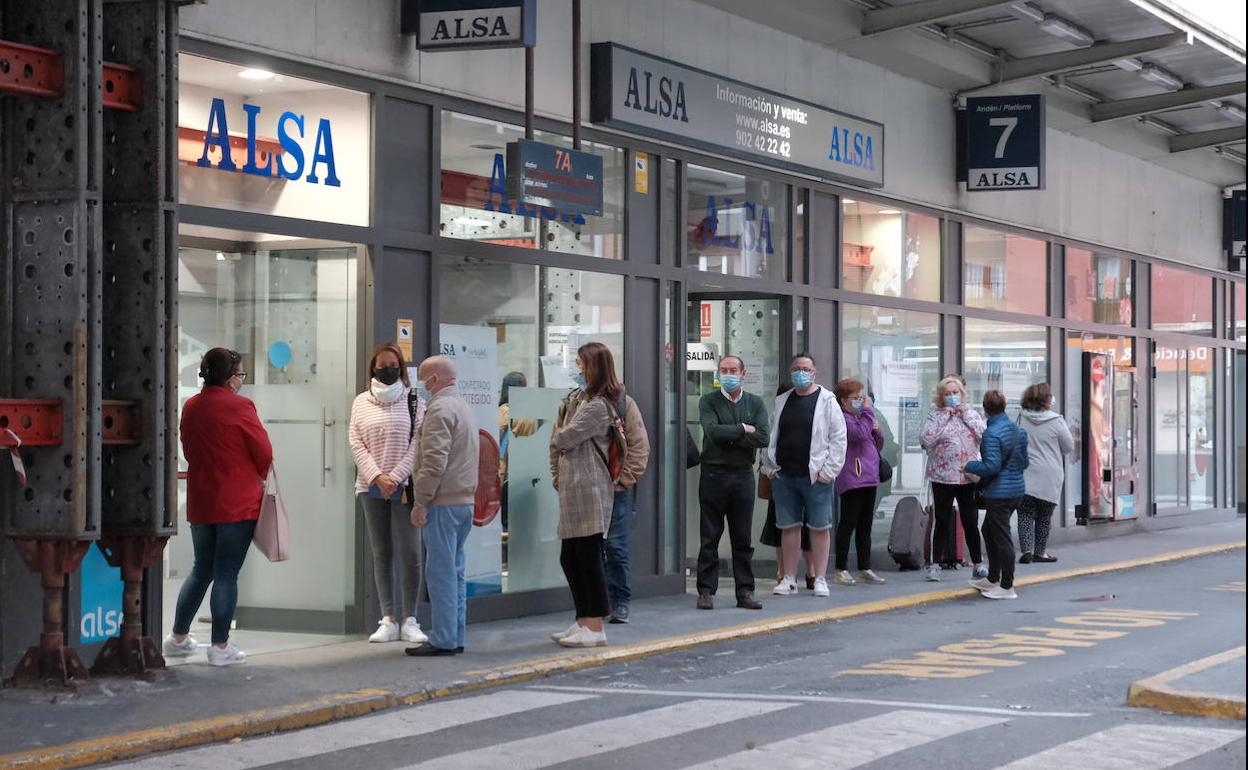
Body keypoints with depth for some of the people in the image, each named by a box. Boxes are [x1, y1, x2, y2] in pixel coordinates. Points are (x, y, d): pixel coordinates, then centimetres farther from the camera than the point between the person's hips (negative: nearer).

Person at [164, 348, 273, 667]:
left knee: (201, 569, 19)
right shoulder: (240, 407, -14)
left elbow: (188, 451, 13)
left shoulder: (190, 407, 5)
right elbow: (264, 453, -9)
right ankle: (220, 647, 3)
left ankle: (178, 637, 24)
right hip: (238, 503, -6)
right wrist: (260, 478, 11)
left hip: (200, 503, 6)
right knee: (227, 574, -1)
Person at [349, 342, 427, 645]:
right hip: (371, 488, 2)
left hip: (404, 486, -2)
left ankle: (409, 621, 0)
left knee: (410, 553, -6)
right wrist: (376, 477, -8)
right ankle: (388, 620, 8)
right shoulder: (361, 402, 9)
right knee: (381, 555, 5)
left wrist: (395, 478, -12)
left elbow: (416, 444, -3)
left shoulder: (413, 402, 2)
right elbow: (356, 443, 3)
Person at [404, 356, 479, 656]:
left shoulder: (440, 409, -13)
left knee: (440, 571, -7)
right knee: (454, 570, 12)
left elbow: (434, 461, -20)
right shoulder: (463, 406, 19)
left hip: (444, 502, -10)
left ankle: (443, 640, -6)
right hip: (465, 500, 10)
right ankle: (455, 637, 15)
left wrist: (421, 502, -16)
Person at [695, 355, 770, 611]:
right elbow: (713, 431, -15)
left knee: (743, 538, 6)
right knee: (710, 537, 1)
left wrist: (729, 438, -10)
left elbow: (762, 438, -6)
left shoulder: (755, 403, 9)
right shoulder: (708, 402, 2)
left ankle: (745, 591, 10)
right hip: (714, 474, -2)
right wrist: (743, 429, -8)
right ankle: (706, 591, 5)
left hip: (743, 475, 2)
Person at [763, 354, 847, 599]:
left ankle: (820, 579, 7)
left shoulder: (827, 401, -1)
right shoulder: (782, 402, 12)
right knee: (789, 526, 7)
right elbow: (771, 436, 17)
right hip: (784, 476, 4)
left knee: (820, 527, 0)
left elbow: (838, 438, -5)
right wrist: (770, 466, 7)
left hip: (815, 476, -4)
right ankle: (789, 579, 13)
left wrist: (829, 470, -11)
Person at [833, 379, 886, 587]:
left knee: (865, 527, 11)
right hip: (851, 480, -9)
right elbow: (860, 433, -24)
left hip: (869, 479, 9)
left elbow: (877, 446, 25)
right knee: (848, 524, -6)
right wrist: (868, 410, -13)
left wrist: (877, 430, 5)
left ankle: (865, 569, 15)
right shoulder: (842, 418, -8)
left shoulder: (861, 417, 21)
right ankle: (841, 569, -2)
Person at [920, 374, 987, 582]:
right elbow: (925, 440, -15)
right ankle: (935, 564, 10)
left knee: (971, 522, 8)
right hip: (942, 477, -2)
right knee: (942, 522, 3)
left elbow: (985, 435, -7)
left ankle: (978, 564, 17)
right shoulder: (935, 415, 1)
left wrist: (966, 415, -7)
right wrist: (944, 417, -12)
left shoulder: (971, 414, 8)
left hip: (969, 477, 2)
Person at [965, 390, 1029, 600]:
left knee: (1002, 538, -2)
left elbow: (991, 466, -23)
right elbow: (1024, 462, 14)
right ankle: (992, 579, 33)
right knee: (989, 530, 23)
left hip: (999, 493, -9)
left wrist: (970, 466, -8)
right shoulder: (1018, 430, 8)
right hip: (1017, 490, 9)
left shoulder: (992, 433, -18)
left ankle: (1007, 587, 3)